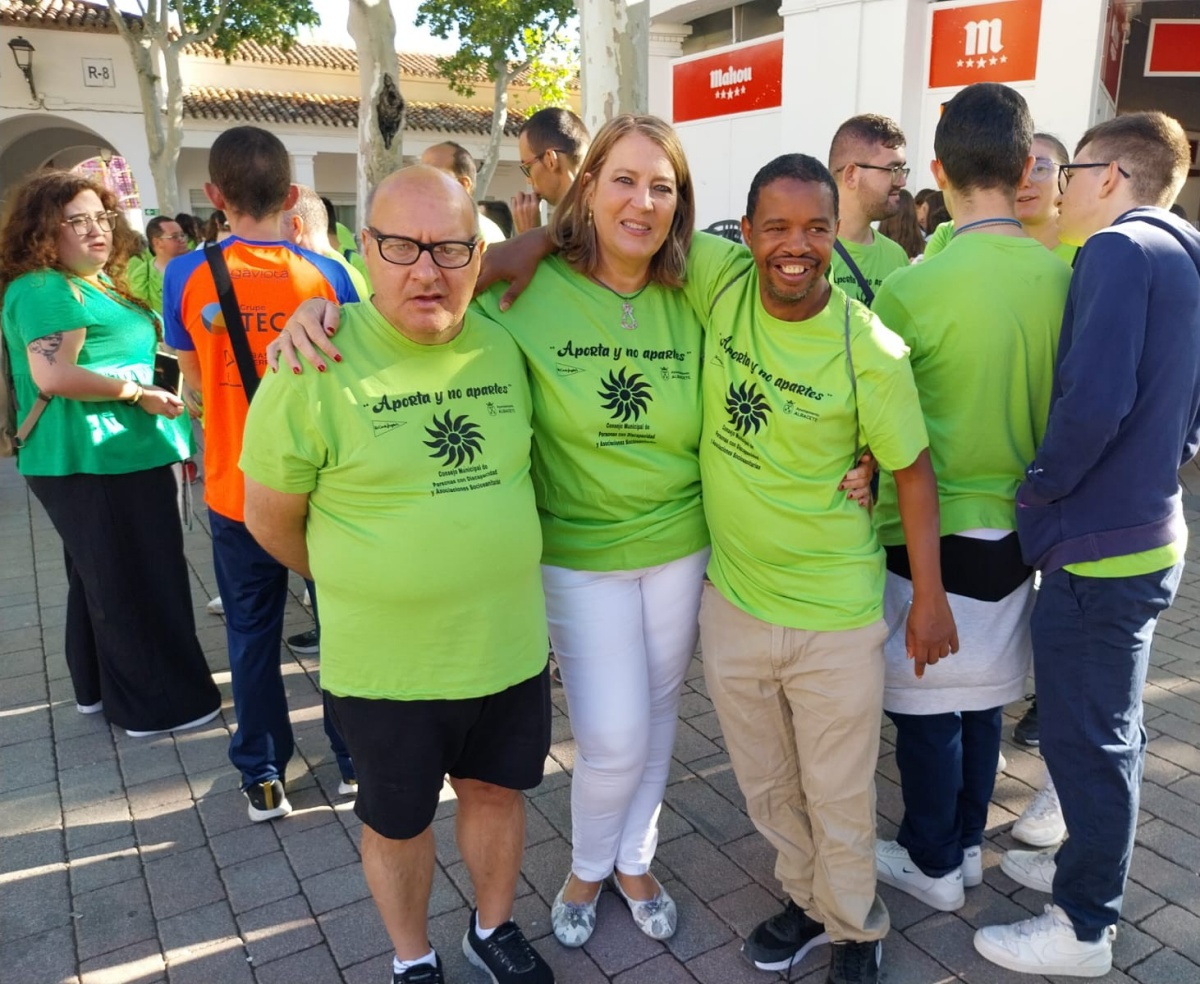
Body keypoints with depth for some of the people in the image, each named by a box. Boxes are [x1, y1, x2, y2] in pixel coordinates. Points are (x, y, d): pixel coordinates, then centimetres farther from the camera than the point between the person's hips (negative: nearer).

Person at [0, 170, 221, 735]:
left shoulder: (98, 281, 17)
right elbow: (53, 375, -27)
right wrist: (136, 392, -20)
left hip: (107, 457, 11)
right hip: (97, 462, -11)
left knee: (100, 577, 19)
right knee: (136, 581, -1)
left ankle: (98, 687, 33)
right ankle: (155, 702, 11)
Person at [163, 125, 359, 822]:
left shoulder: (187, 276, -9)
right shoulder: (327, 274, -10)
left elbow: (198, 382, 3)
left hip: (237, 491, 0)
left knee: (252, 634, 15)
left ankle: (264, 778, 26)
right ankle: (354, 758, 29)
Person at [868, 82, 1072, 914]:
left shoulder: (911, 290, -18)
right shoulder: (1063, 278, -4)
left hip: (933, 533, -5)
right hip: (1016, 526, 5)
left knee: (929, 704, 11)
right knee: (983, 700, 19)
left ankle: (934, 864, 28)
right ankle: (968, 843, 37)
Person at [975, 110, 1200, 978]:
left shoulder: (1119, 250, -15)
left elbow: (1093, 401, -27)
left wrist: (1039, 489, -13)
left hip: (1099, 546, -9)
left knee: (1085, 735, 4)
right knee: (1106, 726, 22)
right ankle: (1089, 863, 41)